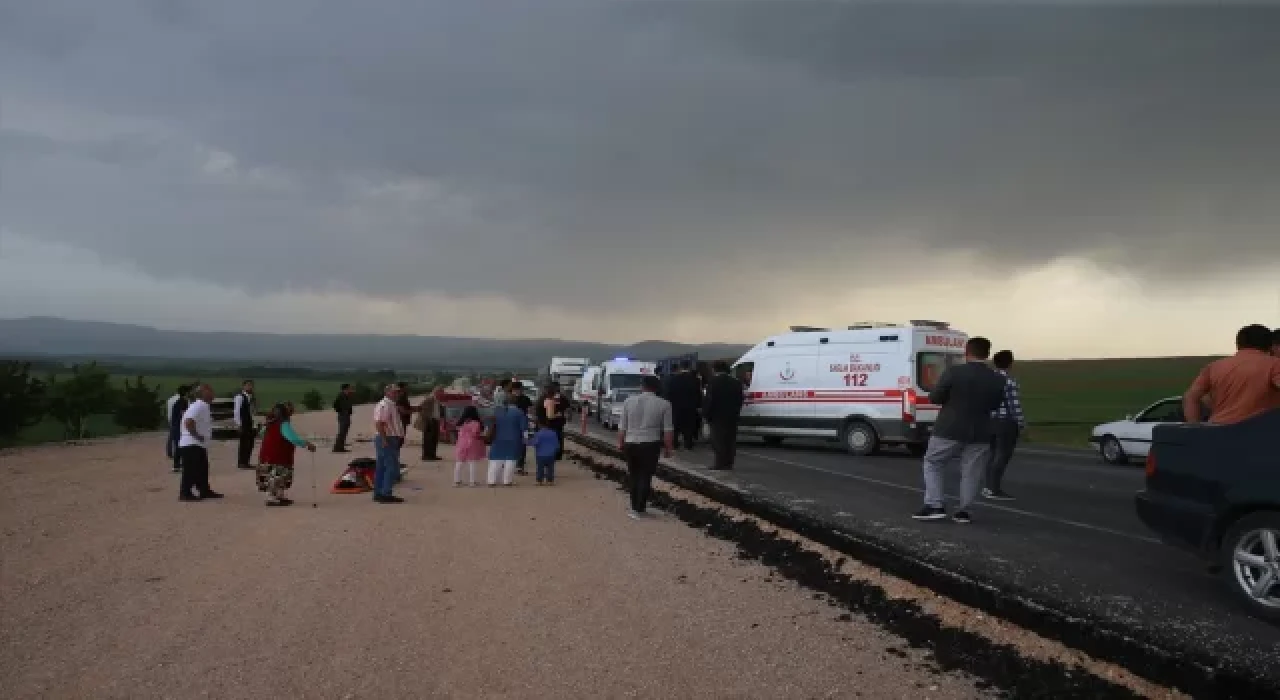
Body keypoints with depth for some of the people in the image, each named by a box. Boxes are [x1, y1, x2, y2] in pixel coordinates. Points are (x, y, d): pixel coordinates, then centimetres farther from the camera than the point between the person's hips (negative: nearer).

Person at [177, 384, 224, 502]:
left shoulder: (204, 406, 14)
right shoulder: (198, 406, -19)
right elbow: (188, 422, -30)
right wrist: (197, 436, -22)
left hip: (200, 445, 10)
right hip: (192, 445, -10)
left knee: (202, 470, 16)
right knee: (191, 470, -6)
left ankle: (205, 491, 24)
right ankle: (185, 493, -1)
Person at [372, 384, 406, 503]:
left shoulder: (392, 405, 18)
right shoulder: (384, 405, -15)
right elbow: (379, 423, -24)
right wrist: (384, 440, -28)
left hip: (391, 439, 11)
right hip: (388, 440, -11)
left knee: (381, 468, 11)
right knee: (392, 468, -11)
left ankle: (378, 494, 15)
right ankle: (386, 494, -11)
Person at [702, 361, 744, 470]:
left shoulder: (713, 381, -8)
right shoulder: (736, 382, 11)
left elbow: (709, 400, -11)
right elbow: (739, 400, 13)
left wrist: (706, 414, -2)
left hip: (717, 416, -5)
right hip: (732, 416, 6)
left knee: (718, 440, -4)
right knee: (730, 440, 7)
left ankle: (720, 463, -7)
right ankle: (728, 463, 9)